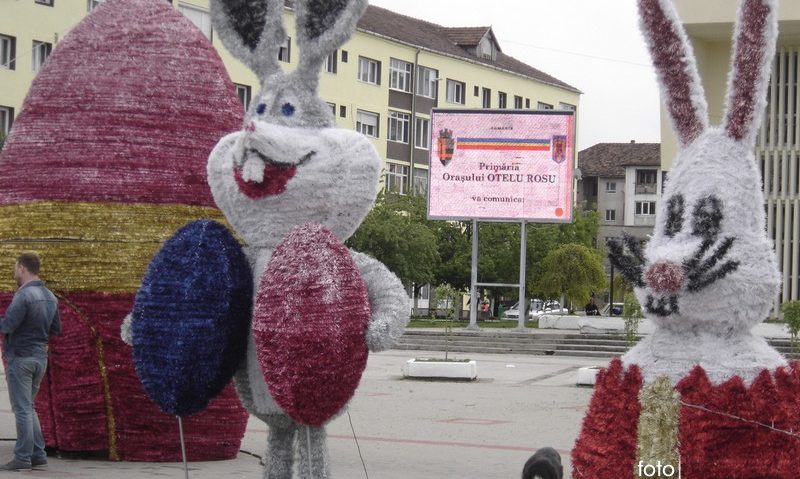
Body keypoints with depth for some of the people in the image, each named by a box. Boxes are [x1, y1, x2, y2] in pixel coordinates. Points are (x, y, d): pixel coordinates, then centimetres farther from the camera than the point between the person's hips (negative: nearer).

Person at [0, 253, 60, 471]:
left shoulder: (23, 296, -17)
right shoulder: (50, 297, 8)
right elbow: (55, 328, 15)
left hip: (21, 357, -8)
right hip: (41, 356, 8)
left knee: (22, 408, -3)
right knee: (29, 408, 16)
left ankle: (23, 458, -1)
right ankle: (38, 456, 14)